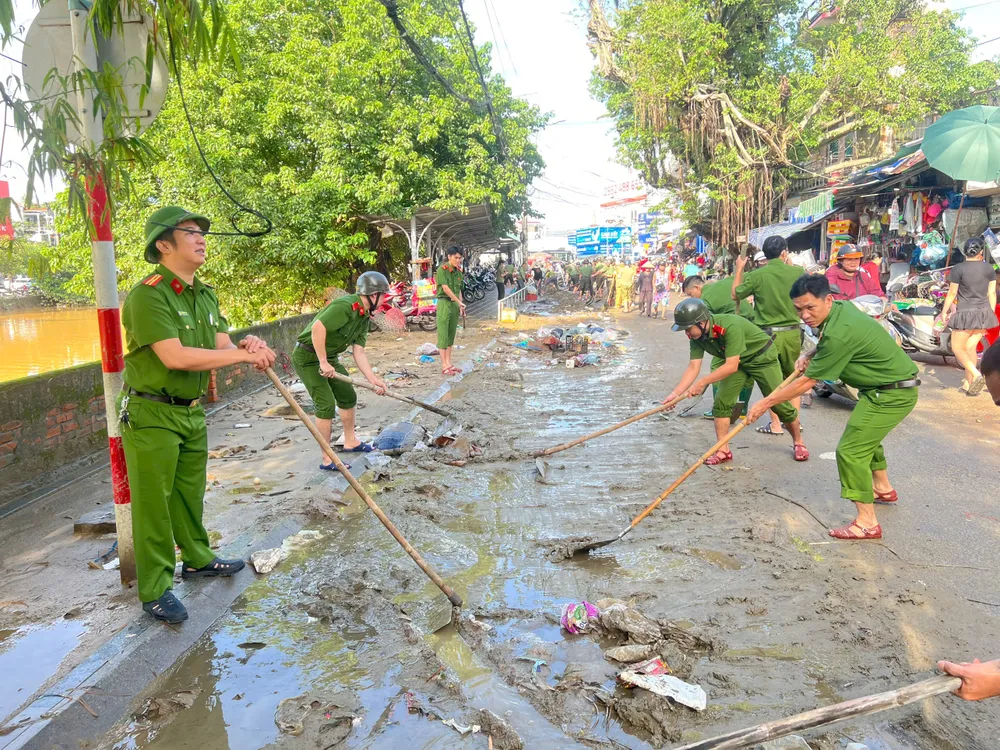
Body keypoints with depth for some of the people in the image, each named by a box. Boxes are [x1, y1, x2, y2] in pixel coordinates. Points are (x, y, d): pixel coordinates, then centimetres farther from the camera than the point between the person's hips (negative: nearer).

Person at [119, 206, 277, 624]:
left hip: (191, 412, 8)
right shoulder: (148, 295, -19)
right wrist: (246, 354, -23)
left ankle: (197, 558, 39)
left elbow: (222, 347, 5)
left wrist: (246, 346, -19)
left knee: (190, 494, 22)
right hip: (150, 416, -8)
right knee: (153, 504, 1)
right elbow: (175, 356, -28)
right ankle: (154, 590, 14)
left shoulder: (206, 295, 9)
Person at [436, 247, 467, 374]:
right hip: (444, 303, -7)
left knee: (451, 335, 9)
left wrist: (460, 306, 8)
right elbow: (445, 288, -17)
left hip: (455, 305, 7)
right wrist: (459, 302, -16)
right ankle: (444, 367, -5)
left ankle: (449, 364, 15)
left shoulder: (458, 271, 11)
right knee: (443, 335, -5)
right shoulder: (442, 270, -10)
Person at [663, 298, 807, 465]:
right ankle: (723, 450, 2)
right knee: (722, 402, -8)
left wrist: (702, 383, -37)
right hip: (737, 362, 6)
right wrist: (675, 393, -26)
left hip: (763, 358, -6)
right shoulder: (697, 336, -16)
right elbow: (693, 367, -16)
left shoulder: (730, 326, -38)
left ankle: (798, 442, 22)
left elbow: (731, 366, -38)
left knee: (779, 403, -2)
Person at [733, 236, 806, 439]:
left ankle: (776, 424, 10)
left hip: (768, 333, -2)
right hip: (792, 332, 2)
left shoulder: (757, 275, -12)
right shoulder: (797, 272, -5)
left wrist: (739, 269, 13)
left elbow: (735, 295, 2)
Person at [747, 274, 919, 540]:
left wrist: (765, 403, -17)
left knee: (851, 450, -12)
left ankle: (867, 523, -7)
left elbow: (807, 382, -23)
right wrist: (810, 356, 2)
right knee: (866, 437, 29)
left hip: (892, 394, -10)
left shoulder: (839, 334, -30)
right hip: (889, 386, 10)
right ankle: (883, 488, 48)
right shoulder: (841, 307, -2)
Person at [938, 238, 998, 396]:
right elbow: (992, 293, 7)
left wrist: (944, 312, 6)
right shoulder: (989, 268, 2)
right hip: (984, 313, 5)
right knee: (970, 347, 12)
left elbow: (952, 294, -5)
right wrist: (991, 313, 17)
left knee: (957, 348, 5)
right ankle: (969, 383, 13)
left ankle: (976, 375, -15)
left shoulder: (958, 269, -10)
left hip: (966, 313, -5)